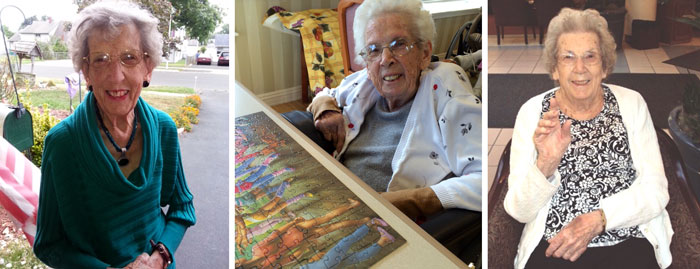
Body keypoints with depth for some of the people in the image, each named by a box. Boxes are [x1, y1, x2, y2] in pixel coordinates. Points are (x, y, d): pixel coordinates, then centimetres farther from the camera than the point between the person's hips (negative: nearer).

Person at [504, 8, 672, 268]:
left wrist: (597, 220, -14)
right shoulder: (532, 112, 0)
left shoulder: (631, 103, 4)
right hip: (553, 247, -1)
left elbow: (655, 190, 0)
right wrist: (546, 164, -23)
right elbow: (519, 210, -5)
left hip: (628, 241, 1)